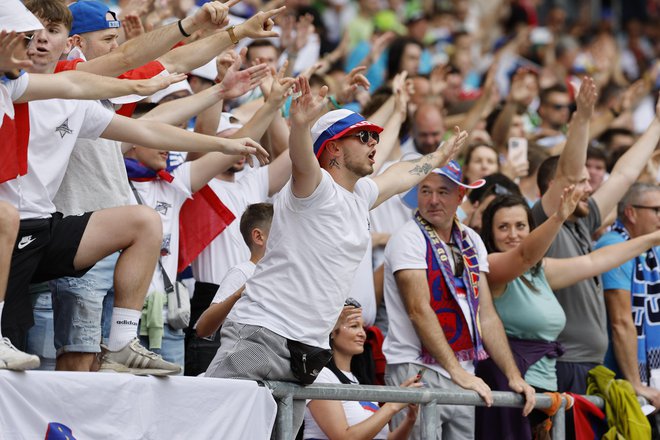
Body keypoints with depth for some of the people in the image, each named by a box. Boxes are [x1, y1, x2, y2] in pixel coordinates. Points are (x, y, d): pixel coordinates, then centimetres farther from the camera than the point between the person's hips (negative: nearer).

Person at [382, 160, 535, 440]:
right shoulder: (409, 240, -7)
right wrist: (458, 373, -21)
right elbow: (419, 311, -15)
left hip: (464, 377, 6)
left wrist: (514, 376, 3)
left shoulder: (471, 242, 14)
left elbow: (486, 315, 13)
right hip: (418, 373, -6)